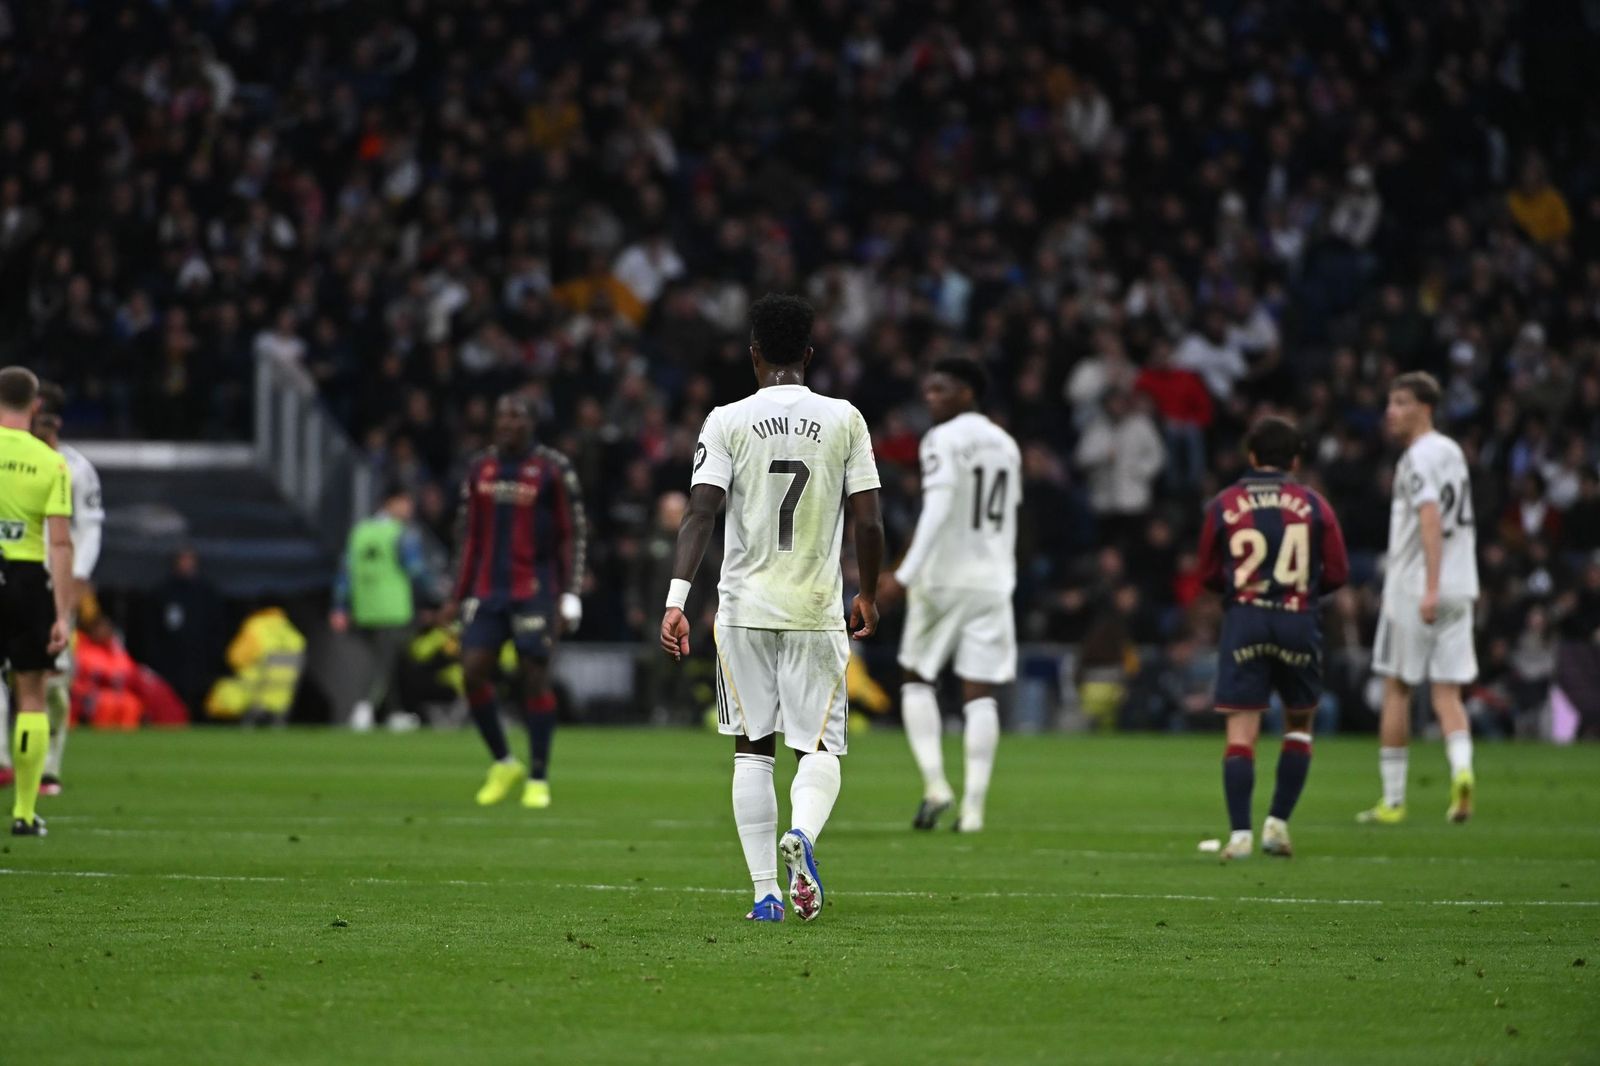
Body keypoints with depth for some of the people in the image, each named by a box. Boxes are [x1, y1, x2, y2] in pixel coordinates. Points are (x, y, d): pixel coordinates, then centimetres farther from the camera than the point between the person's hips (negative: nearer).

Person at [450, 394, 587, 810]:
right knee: (473, 671, -7)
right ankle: (504, 764, 10)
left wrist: (569, 599, -7)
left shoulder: (552, 470, -3)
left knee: (535, 677, -5)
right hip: (488, 589, 4)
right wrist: (459, 595, 12)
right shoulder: (480, 469, 10)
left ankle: (538, 778, 4)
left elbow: (573, 536, -2)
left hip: (534, 590, -4)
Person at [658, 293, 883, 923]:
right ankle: (802, 834, -27)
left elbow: (701, 513, -11)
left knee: (753, 750, 9)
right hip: (816, 610, 0)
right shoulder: (844, 420, 1)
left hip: (745, 608, 0)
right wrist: (868, 597, 14)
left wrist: (676, 600, -13)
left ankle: (765, 893, 4)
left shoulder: (728, 421, -1)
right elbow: (868, 522, 0)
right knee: (819, 747, 5)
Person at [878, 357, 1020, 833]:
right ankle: (973, 805, -3)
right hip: (993, 580, 5)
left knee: (917, 679, 11)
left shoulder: (943, 440, -8)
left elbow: (938, 509, -19)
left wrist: (905, 574, -23)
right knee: (980, 694, 3)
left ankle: (934, 783, -4)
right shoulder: (1005, 445, 15)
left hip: (943, 579, -5)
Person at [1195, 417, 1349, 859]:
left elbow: (1208, 574, 11)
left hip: (1243, 619, 0)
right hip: (1298, 622, 0)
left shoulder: (1224, 504, 6)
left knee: (1241, 731, -4)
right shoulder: (1313, 505, 5)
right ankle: (1278, 822, 10)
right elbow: (1337, 573, 5)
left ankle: (1240, 834, -13)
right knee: (1299, 724, 17)